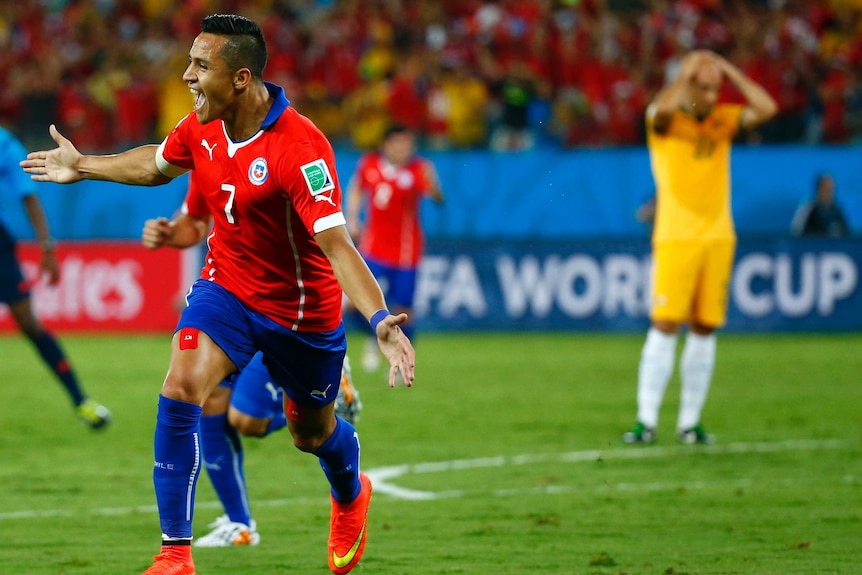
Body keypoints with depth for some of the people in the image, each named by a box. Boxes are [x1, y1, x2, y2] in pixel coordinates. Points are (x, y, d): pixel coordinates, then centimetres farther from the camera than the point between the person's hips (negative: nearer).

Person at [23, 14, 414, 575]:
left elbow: (336, 244, -38)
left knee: (313, 433, 17)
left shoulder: (300, 148, -31)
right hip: (226, 285, 4)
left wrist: (381, 320, -50)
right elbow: (157, 164, 16)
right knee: (181, 388, -21)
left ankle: (351, 496, 55)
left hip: (302, 308, -4)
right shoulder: (202, 127, -9)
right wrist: (83, 167, 28)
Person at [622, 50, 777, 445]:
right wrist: (688, 71, -11)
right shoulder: (665, 120, 0)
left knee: (705, 328, 3)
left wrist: (729, 71, 2)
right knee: (665, 325, -11)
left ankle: (690, 422, 8)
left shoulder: (723, 120, 13)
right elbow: (662, 108, -23)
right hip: (675, 236, -4)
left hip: (719, 236, 4)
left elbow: (766, 109, 1)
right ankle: (646, 420, -9)